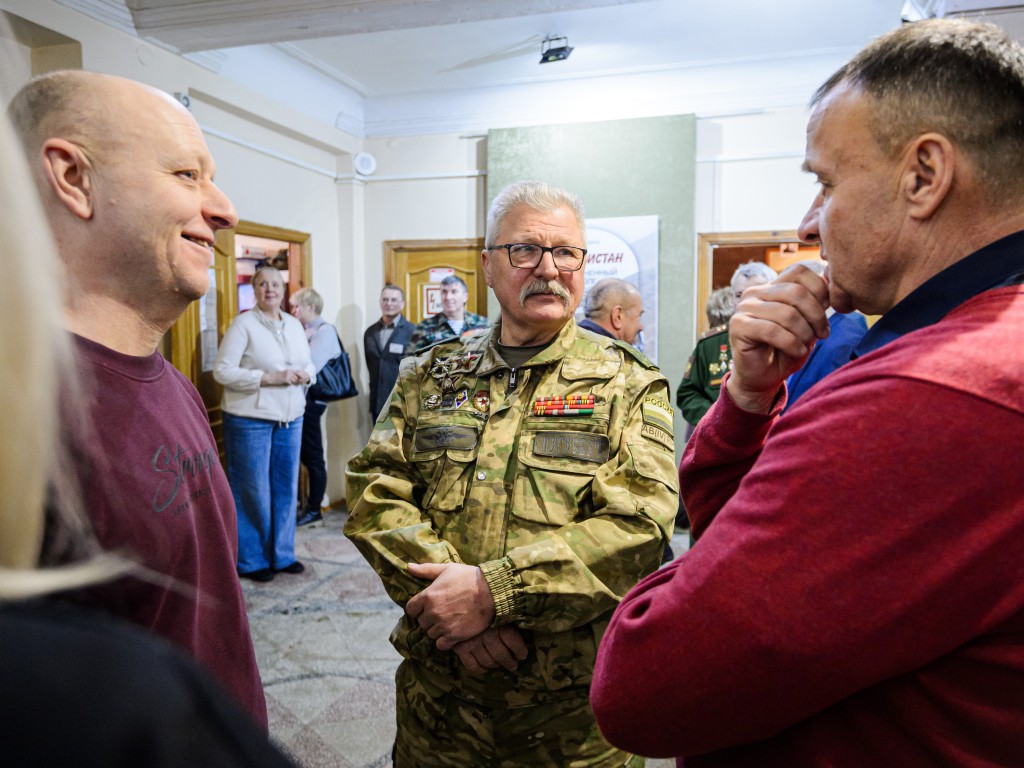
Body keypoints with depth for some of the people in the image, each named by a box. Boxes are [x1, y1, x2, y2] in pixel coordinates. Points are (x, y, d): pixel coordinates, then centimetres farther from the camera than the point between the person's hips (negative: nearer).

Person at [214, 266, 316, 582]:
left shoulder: (294, 325, 11)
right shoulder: (243, 324, -8)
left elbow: (309, 363, 17)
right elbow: (222, 370, -14)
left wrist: (305, 375, -7)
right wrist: (269, 378, -20)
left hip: (290, 418, 6)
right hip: (250, 419, -6)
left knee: (286, 487, 12)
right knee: (253, 490, 3)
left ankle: (282, 554, 26)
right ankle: (251, 561, 18)